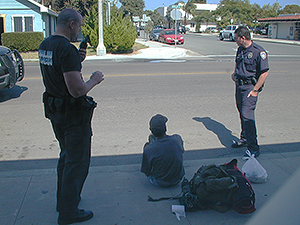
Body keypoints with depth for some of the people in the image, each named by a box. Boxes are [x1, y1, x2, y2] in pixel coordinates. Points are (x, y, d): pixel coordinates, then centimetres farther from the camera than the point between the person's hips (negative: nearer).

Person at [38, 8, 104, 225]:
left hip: (54, 110, 10)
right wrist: (94, 80, -9)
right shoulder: (68, 49, -23)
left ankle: (64, 199, 40)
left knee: (66, 156, 25)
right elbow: (77, 90, -28)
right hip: (73, 113, -10)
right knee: (77, 162, 4)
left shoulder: (44, 45, 6)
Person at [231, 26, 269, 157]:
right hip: (239, 85, 8)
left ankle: (253, 148, -12)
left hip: (250, 87, -8)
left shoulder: (258, 51, -14)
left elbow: (265, 72, -15)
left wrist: (255, 90, -17)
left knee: (247, 115, -16)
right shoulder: (240, 49, 10)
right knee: (242, 113, 17)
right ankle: (244, 139, 34)